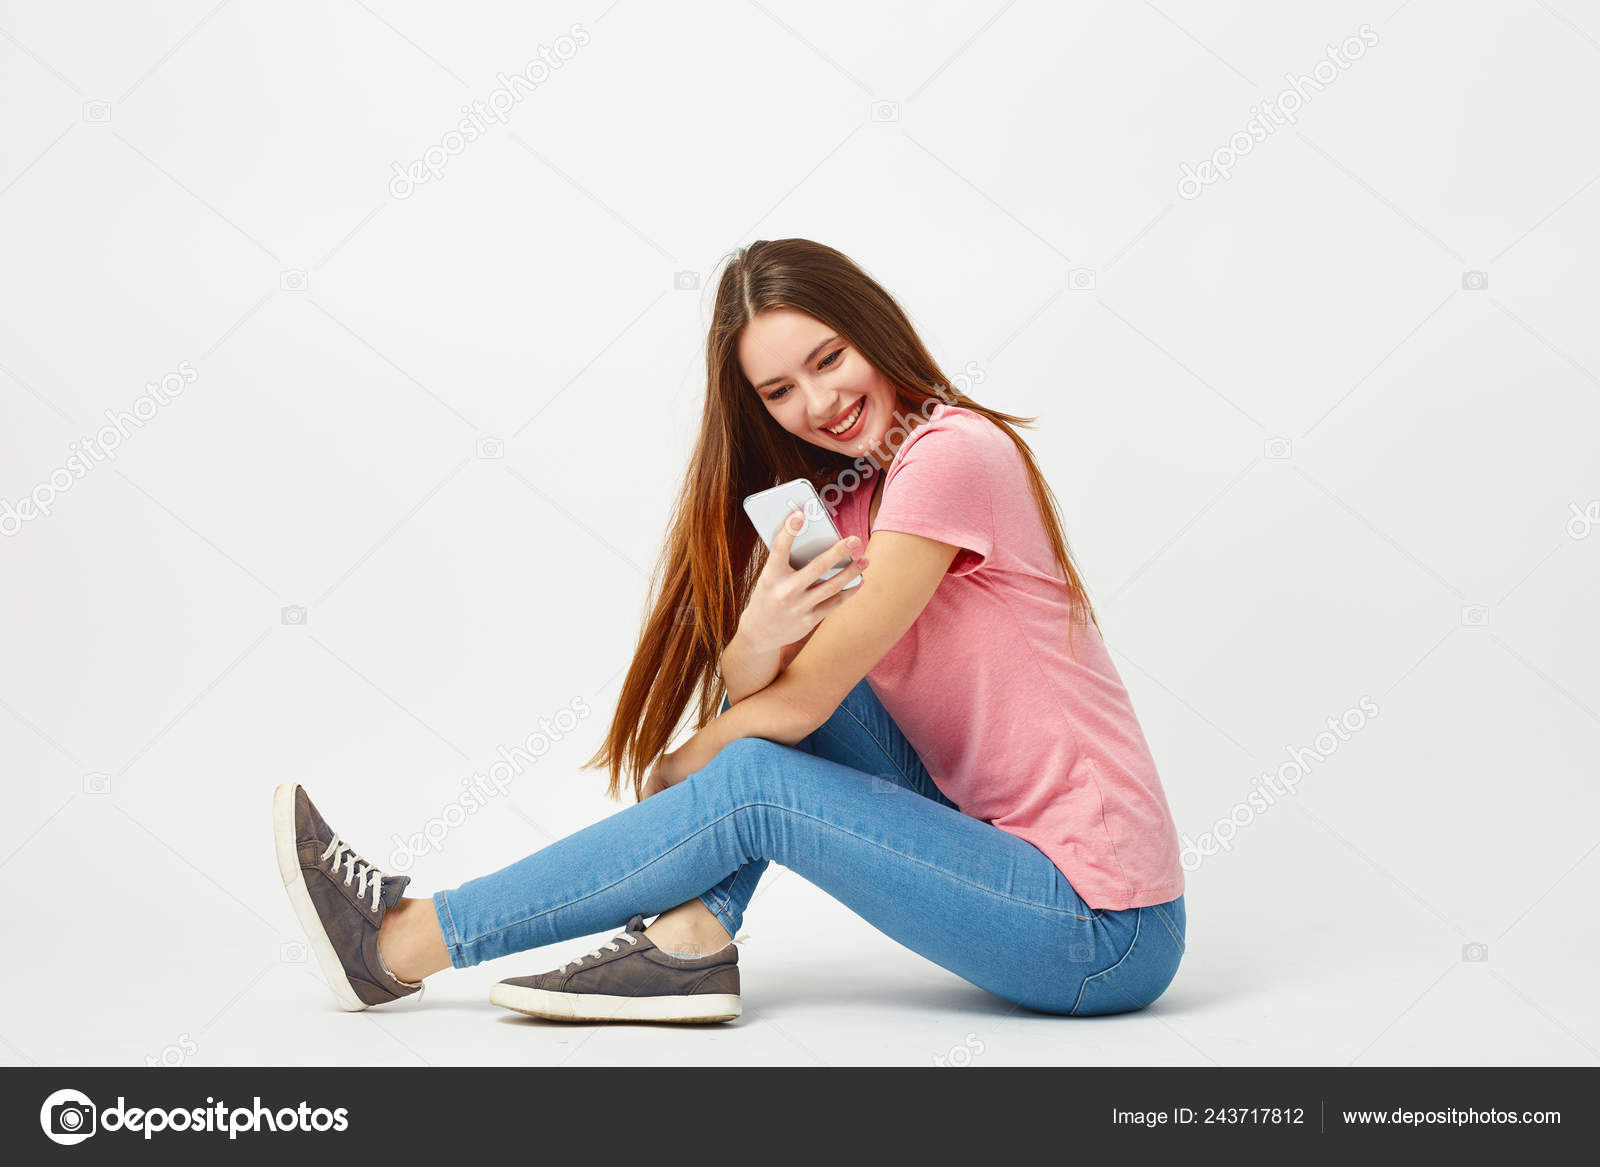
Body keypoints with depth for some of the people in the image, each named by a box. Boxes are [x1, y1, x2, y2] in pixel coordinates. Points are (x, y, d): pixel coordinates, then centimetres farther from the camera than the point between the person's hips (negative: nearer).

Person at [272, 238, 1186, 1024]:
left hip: (1105, 934, -8)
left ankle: (399, 946, -3)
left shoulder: (955, 451, -17)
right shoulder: (848, 497, 11)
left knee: (753, 782, -14)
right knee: (788, 665, -1)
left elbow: (798, 704, -16)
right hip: (1015, 850, 8)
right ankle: (691, 944, -5)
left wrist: (669, 774, 1)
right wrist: (753, 643, -22)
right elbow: (753, 699, 1)